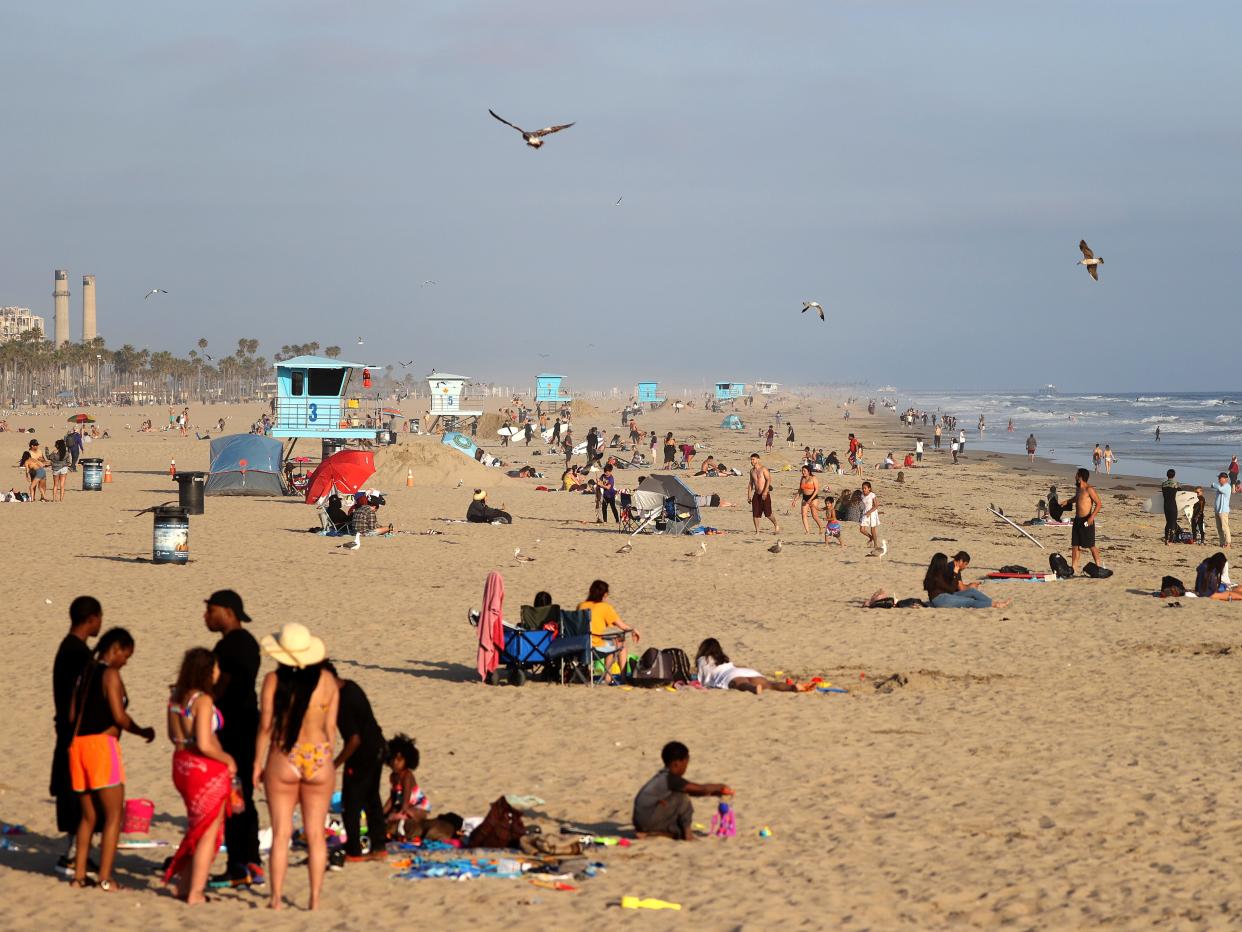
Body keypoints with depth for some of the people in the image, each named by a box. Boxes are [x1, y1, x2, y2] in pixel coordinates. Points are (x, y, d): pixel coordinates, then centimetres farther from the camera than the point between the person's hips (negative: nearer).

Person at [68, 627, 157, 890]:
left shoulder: (84, 673, 14)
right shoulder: (110, 674, -8)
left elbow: (72, 715, 14)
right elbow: (119, 717, -14)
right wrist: (143, 732, 1)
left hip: (77, 743, 7)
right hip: (101, 744, -7)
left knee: (89, 815, 15)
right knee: (114, 814, -2)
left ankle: (79, 874, 13)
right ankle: (105, 879, -7)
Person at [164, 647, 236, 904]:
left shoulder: (176, 697, 6)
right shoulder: (202, 700, -20)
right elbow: (204, 744, -24)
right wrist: (228, 760, -9)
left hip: (182, 765, 8)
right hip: (206, 768, -8)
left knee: (196, 828, 23)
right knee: (208, 833, 4)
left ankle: (184, 885, 28)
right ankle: (195, 893, 6)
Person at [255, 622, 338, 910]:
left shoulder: (274, 679, -7)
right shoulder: (328, 681, -3)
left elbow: (265, 726, -5)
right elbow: (330, 728, 1)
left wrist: (257, 763, 4)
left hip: (282, 761, -1)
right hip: (319, 760, 1)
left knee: (281, 834, 6)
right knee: (315, 834, 8)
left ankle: (276, 899, 7)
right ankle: (315, 899, 10)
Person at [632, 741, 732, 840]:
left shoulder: (663, 777, 15)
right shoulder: (671, 779, -15)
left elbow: (694, 791, 24)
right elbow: (702, 789, -14)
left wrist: (717, 792, 21)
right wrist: (719, 786, 4)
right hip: (647, 822, -10)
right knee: (682, 798, -12)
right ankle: (687, 833, -5)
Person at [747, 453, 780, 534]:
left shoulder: (763, 469, -8)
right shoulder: (752, 471, 12)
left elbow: (769, 479, -15)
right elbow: (750, 483, 20)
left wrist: (765, 491, -25)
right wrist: (749, 495, 14)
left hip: (764, 494, -6)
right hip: (756, 494, 6)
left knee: (768, 513, -4)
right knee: (755, 514, -1)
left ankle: (776, 526, 19)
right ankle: (757, 531, 5)